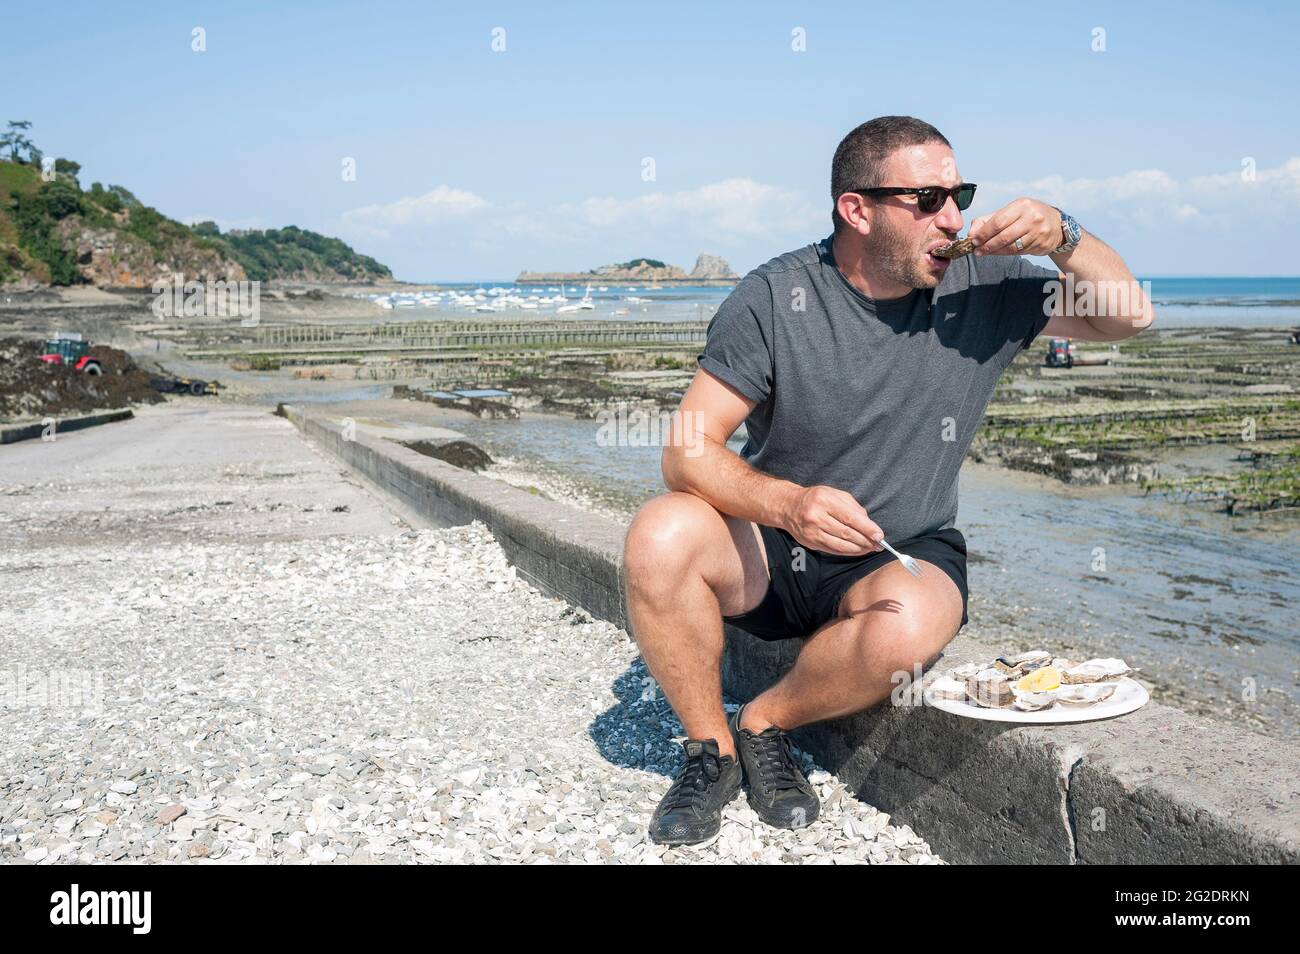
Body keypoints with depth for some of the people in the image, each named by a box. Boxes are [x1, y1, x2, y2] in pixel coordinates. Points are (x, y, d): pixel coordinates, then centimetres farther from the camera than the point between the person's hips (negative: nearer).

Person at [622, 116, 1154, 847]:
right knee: (660, 536, -31)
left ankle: (764, 725, -5)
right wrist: (788, 504, -34)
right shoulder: (775, 297, -11)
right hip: (770, 546, 0)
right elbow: (688, 450, -15)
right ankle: (709, 746, -8)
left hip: (904, 558, 1)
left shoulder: (980, 287, -2)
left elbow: (1129, 317, 4)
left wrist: (1064, 237, -15)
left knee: (910, 624, -35)